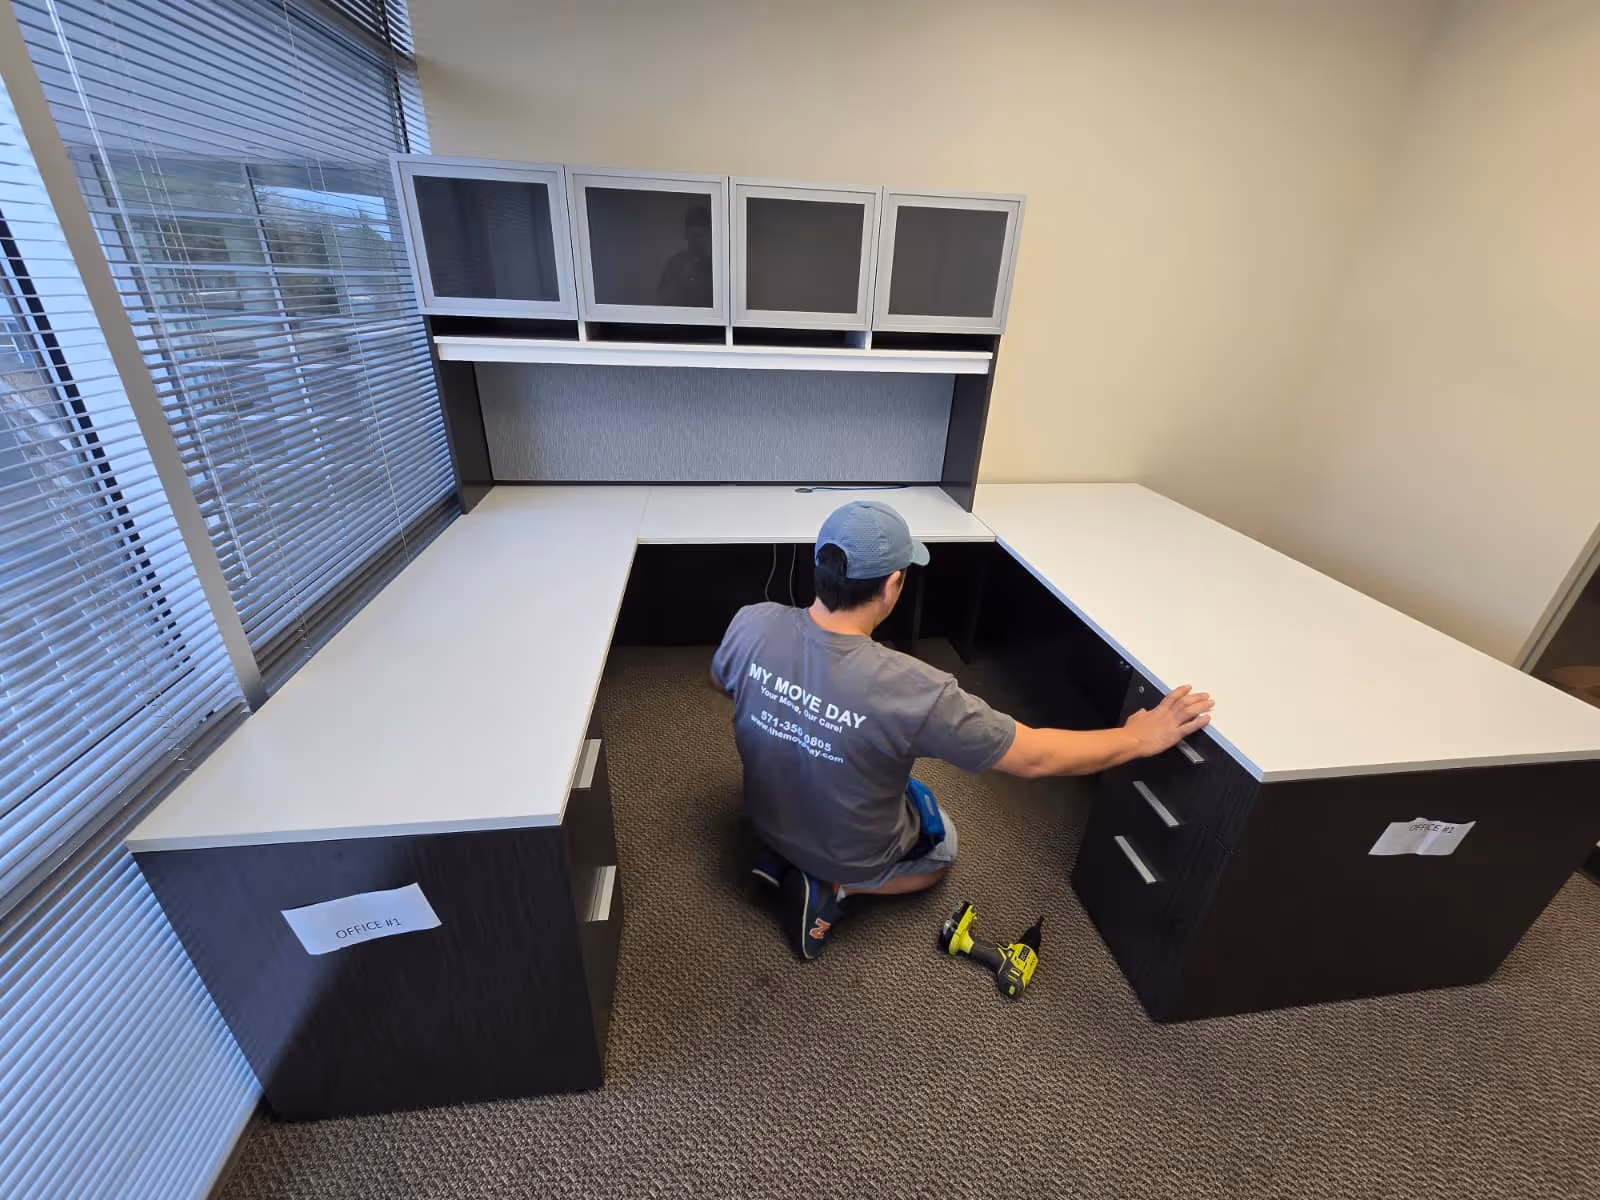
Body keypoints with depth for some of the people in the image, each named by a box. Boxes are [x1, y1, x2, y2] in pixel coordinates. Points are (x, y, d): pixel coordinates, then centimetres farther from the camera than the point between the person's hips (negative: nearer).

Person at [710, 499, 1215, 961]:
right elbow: (1035, 757, -25)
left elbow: (720, 682, -1)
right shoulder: (914, 691, -38)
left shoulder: (751, 624, -25)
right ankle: (835, 886, 5)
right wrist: (1140, 737, -9)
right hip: (855, 853, -3)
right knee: (943, 847, 28)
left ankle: (787, 858, 13)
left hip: (767, 819, 4)